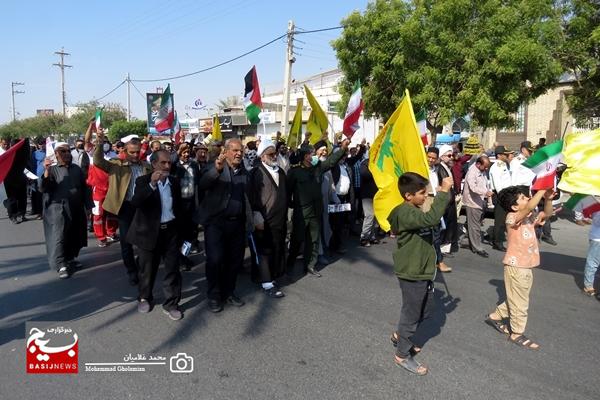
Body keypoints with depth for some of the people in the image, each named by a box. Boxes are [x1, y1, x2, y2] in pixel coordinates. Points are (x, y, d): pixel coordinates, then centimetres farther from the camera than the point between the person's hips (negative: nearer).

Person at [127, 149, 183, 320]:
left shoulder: (175, 182, 4)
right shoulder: (143, 181, -7)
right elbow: (135, 203, -24)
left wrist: (181, 228, 11)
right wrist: (151, 184, -34)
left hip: (171, 231, 3)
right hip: (150, 232, -2)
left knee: (172, 267, 2)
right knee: (148, 268, 12)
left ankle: (171, 303, 13)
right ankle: (144, 298, 34)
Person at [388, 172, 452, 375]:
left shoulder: (415, 211, 9)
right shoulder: (405, 213, -25)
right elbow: (431, 219, -40)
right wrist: (444, 191, -36)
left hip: (423, 271, 10)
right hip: (412, 274, -10)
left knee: (425, 311, 23)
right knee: (411, 315, 6)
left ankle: (399, 335, 43)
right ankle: (402, 355, 24)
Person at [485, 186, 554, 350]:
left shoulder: (529, 218, 9)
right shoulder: (512, 217, -16)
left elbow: (546, 214, 6)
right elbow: (530, 207, -31)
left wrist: (548, 198, -12)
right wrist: (542, 189, -27)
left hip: (526, 267, 8)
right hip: (515, 267, -8)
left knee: (518, 300, 20)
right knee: (520, 302, 4)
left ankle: (495, 316, 36)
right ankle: (517, 334, 20)